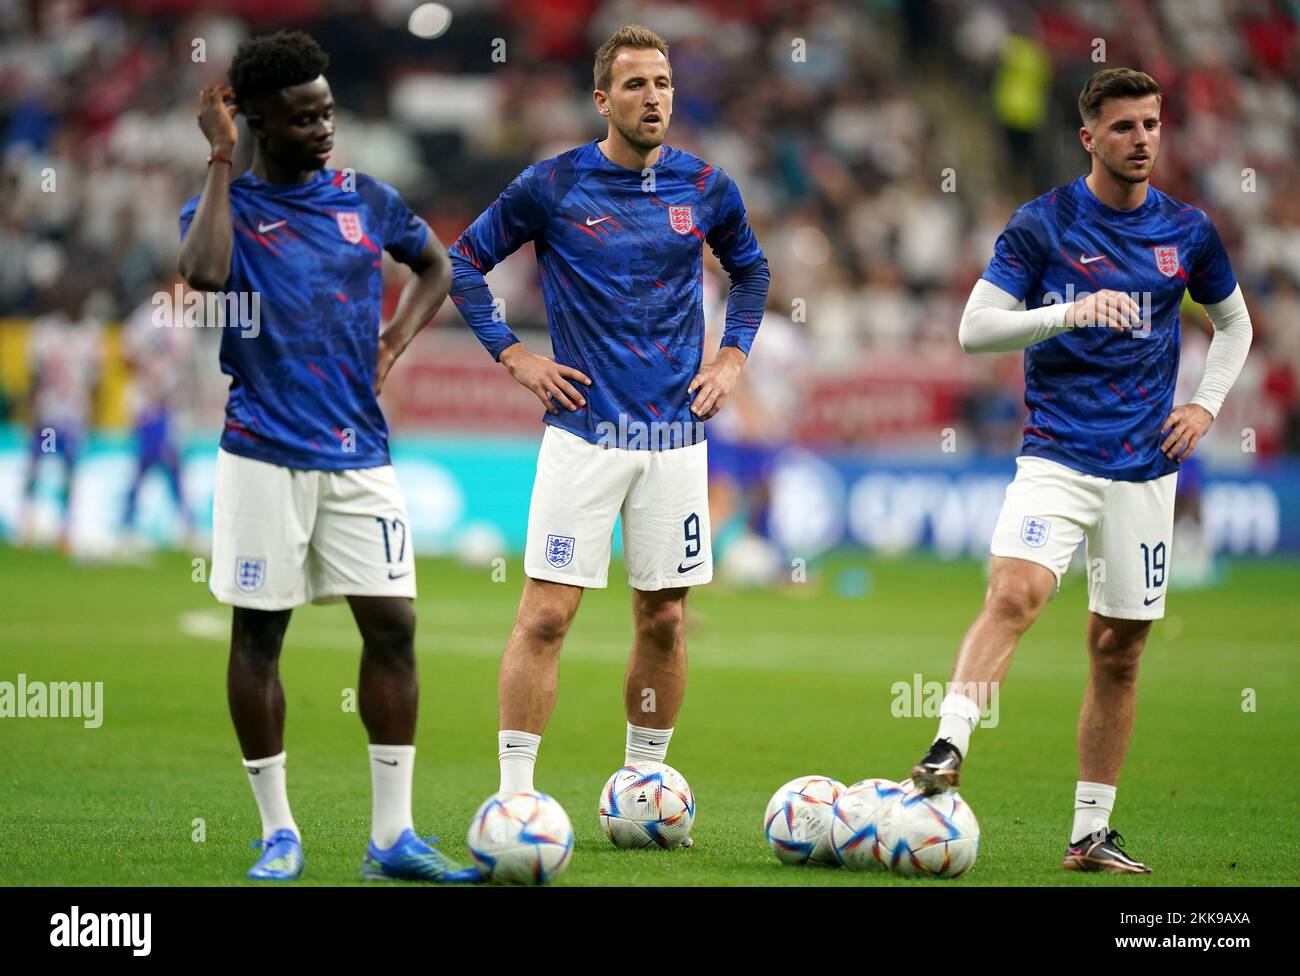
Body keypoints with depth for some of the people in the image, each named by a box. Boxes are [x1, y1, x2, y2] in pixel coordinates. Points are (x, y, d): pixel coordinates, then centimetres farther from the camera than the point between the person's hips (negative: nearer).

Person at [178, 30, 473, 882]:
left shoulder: (367, 200, 9)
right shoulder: (226, 204, -1)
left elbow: (437, 268, 25)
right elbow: (204, 271, -24)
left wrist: (394, 344, 7)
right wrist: (221, 160, -17)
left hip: (360, 453, 3)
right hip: (264, 454, -3)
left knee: (393, 624, -4)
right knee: (258, 634, 2)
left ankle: (393, 837, 2)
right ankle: (279, 834, 12)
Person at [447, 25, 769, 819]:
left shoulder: (706, 188, 5)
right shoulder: (552, 186, -4)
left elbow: (750, 268, 24)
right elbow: (465, 260, 6)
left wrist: (733, 356, 11)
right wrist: (513, 355, -1)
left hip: (676, 434, 3)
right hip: (583, 433, -3)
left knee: (665, 620, 7)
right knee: (547, 613, -8)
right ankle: (514, 795, -4)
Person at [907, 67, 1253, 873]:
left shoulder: (1187, 231, 8)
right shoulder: (1042, 224, -3)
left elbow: (1234, 323, 24)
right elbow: (976, 328, -9)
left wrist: (1206, 406, 9)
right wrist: (1071, 313, -23)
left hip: (1144, 467, 4)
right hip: (1056, 458, -3)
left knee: (1119, 651, 6)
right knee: (1016, 593, -29)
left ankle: (1091, 834, 13)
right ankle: (948, 750, -37)